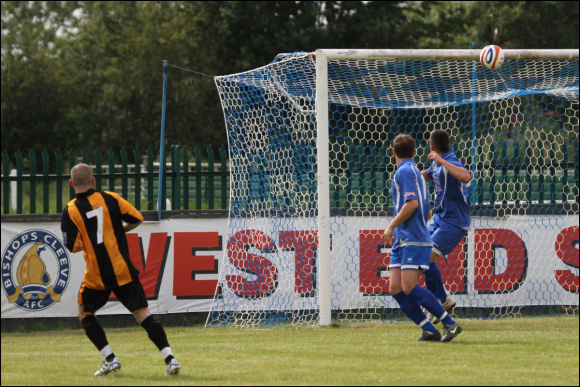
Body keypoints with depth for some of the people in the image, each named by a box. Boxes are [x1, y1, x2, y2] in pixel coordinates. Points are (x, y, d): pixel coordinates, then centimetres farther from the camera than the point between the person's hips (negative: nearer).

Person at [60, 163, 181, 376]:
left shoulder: (70, 211, -4)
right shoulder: (109, 198, 0)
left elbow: (73, 246, -6)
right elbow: (137, 219, 1)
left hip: (96, 276, -1)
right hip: (123, 271, 1)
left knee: (85, 314, 20)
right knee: (143, 314, 2)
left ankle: (110, 359, 9)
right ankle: (169, 358, -10)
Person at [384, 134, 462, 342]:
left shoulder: (404, 171, -7)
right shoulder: (415, 172, 23)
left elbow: (412, 204, -20)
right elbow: (427, 212, 28)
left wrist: (392, 225, -12)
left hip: (414, 241, -10)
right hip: (402, 241, 10)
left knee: (409, 288, -15)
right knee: (395, 288, 0)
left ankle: (450, 323, -11)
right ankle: (429, 330, -3)